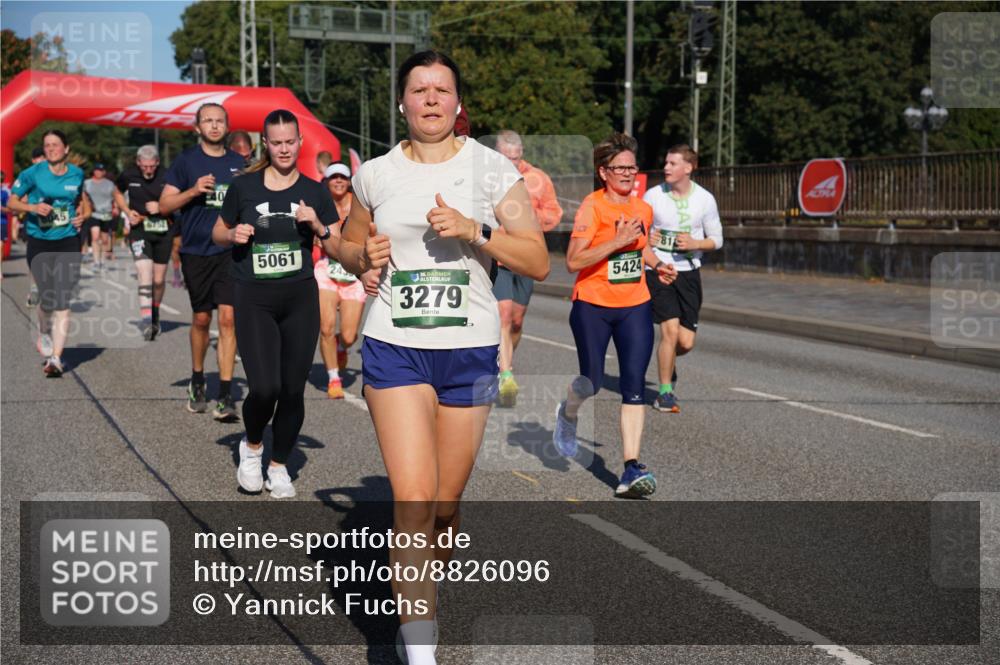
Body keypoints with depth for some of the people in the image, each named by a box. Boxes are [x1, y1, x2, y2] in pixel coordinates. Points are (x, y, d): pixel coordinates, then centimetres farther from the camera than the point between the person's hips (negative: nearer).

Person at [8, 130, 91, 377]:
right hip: (39, 243, -1)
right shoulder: (33, 173, -4)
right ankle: (44, 333, 39)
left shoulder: (77, 174, 3)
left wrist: (83, 215, 2)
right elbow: (12, 202, 1)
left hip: (68, 242, 1)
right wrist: (33, 207, -18)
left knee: (62, 303, -9)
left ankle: (55, 359, -9)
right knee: (47, 297, 4)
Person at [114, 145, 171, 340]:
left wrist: (161, 207, -16)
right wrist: (128, 212, 0)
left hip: (163, 231, 1)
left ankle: (155, 314, 34)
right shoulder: (128, 175, -3)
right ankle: (146, 320, -23)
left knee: (159, 279, 9)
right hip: (139, 230, -1)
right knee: (145, 274, -18)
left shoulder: (167, 177, -8)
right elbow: (118, 193, 17)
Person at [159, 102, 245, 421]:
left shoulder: (239, 163, 9)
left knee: (228, 317, -10)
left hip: (230, 251, 0)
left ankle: (225, 396, -9)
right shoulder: (186, 161, 2)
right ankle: (197, 381, 33)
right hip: (196, 251, 0)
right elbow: (164, 205, -1)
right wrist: (193, 191, -16)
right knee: (201, 319, 11)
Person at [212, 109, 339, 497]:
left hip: (300, 297, 2)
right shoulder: (244, 187, 1)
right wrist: (234, 234, -9)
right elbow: (218, 233, 13)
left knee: (293, 389, 3)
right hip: (253, 298, -2)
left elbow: (335, 251, 7)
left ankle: (279, 466, 23)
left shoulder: (314, 191, 5)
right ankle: (251, 447, 18)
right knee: (264, 388, -13)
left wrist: (317, 225, -11)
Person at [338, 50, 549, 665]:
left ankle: (421, 600, 37)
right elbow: (350, 247, 20)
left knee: (446, 503, 9)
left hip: (470, 350, 0)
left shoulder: (492, 169, -1)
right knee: (414, 498, -12)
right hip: (394, 348, 0)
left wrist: (474, 230, -18)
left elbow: (538, 262, -4)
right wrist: (365, 254, -3)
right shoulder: (376, 174, 5)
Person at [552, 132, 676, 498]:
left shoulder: (643, 209, 6)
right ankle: (568, 413, 46)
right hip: (593, 307, -4)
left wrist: (656, 264, 9)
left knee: (634, 385, -9)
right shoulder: (592, 207, -12)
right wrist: (617, 242, -26)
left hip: (634, 307, 4)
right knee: (592, 383, 8)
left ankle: (631, 470, -10)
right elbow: (573, 261, -20)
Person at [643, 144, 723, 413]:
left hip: (689, 272, 2)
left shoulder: (705, 199, -1)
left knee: (686, 342, -1)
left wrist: (694, 243, -13)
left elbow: (716, 239, 6)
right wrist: (646, 239, -13)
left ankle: (667, 363, 37)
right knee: (670, 330, -14)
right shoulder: (653, 195, -4)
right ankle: (665, 392, 4)